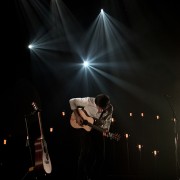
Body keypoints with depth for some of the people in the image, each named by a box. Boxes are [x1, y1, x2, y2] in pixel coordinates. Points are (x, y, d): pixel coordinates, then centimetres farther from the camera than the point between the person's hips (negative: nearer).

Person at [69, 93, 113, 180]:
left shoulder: (110, 108, -16)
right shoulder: (89, 101, -27)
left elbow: (108, 121, 0)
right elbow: (72, 101, -18)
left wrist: (106, 129, -20)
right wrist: (77, 116, -23)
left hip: (99, 130, 4)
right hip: (85, 128, -3)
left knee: (100, 154, 3)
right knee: (85, 152, -9)